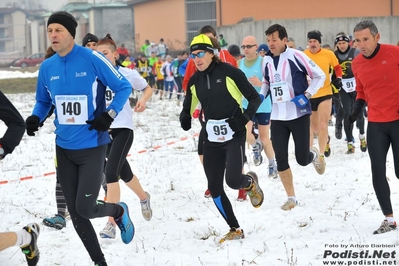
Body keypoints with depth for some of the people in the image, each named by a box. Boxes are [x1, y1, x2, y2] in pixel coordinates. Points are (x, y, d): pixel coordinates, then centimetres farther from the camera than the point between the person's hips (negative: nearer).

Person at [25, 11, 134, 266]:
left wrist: (109, 115, -17)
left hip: (93, 147, -5)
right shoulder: (47, 68, 0)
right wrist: (36, 118, -6)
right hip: (64, 149, 5)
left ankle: (119, 211, 25)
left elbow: (124, 87, -5)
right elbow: (43, 101, 15)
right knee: (76, 214, 7)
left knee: (85, 209, -9)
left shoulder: (93, 60, -14)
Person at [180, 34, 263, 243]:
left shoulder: (229, 72, -10)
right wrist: (185, 118, -7)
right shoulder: (195, 81, 5)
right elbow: (188, 107, 16)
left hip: (234, 137, -5)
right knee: (214, 188, 3)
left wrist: (244, 118, -19)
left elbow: (255, 98, -4)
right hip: (211, 139, 5)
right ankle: (235, 229, 19)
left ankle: (250, 182, 19)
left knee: (233, 180, -19)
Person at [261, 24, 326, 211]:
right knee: (280, 159, -1)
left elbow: (319, 75, -7)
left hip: (299, 114, -4)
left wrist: (307, 95, -16)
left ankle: (314, 156, 36)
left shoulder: (295, 56, -13)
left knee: (302, 159, -1)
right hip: (277, 117, 4)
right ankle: (291, 197, 12)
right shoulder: (266, 60, 3)